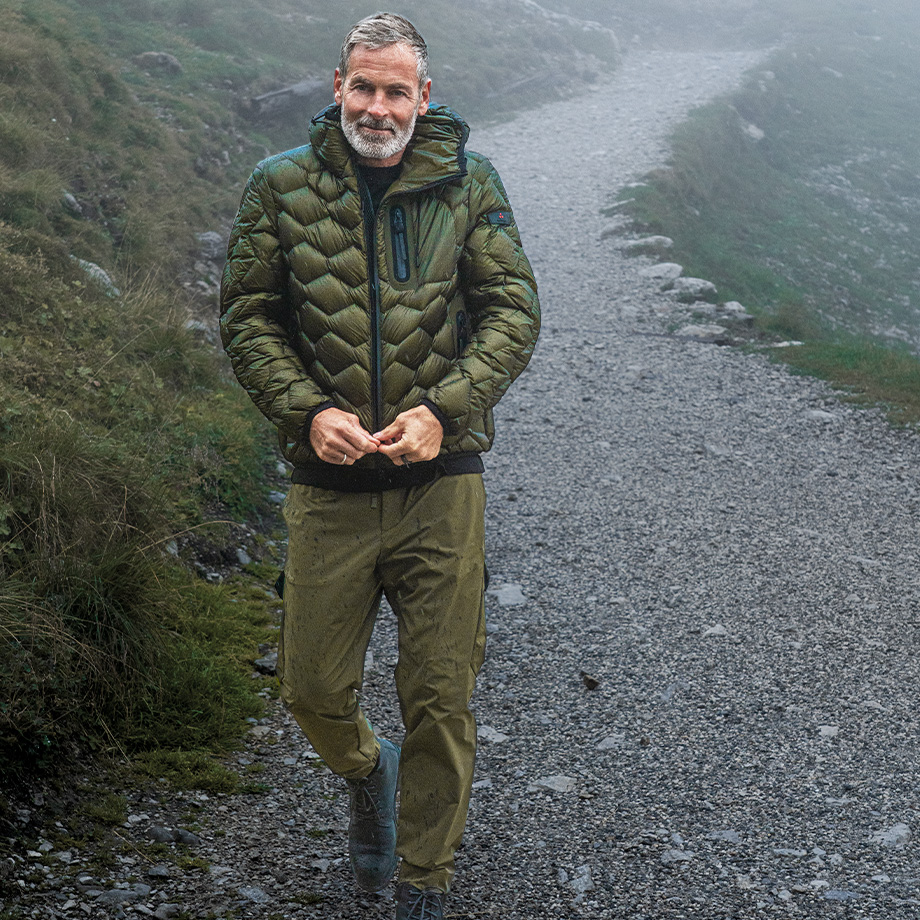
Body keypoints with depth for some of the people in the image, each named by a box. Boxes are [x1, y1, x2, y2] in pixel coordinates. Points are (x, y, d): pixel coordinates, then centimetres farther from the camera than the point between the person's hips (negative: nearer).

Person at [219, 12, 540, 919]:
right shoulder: (281, 187, 1)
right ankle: (368, 770, 43)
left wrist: (442, 409, -15)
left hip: (441, 479, 0)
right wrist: (308, 409, -13)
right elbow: (247, 318, 3)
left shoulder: (468, 182, 1)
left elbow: (513, 309, -1)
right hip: (330, 482, 1)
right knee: (312, 688, 6)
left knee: (440, 698, 5)